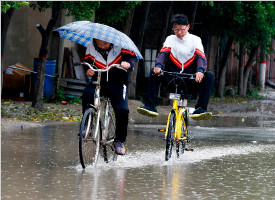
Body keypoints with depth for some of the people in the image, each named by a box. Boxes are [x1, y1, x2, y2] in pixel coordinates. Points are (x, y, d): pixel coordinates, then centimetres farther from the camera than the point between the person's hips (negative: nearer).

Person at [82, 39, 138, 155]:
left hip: (117, 83, -2)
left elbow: (133, 57, -10)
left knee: (122, 110, -16)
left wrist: (128, 64, -34)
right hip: (99, 81, 2)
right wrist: (88, 71, -18)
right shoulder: (91, 47, -3)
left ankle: (119, 141, 5)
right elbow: (86, 62, 6)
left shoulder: (119, 45, -9)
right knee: (87, 93, -30)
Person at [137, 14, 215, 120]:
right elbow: (163, 53, -7)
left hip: (190, 82, -1)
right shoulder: (170, 39, 9)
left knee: (209, 76, -27)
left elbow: (200, 57, -11)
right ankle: (150, 106, -26)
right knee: (154, 73, -23)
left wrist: (200, 71, -34)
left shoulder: (195, 40, 4)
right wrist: (158, 66, -31)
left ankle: (200, 109, -34)